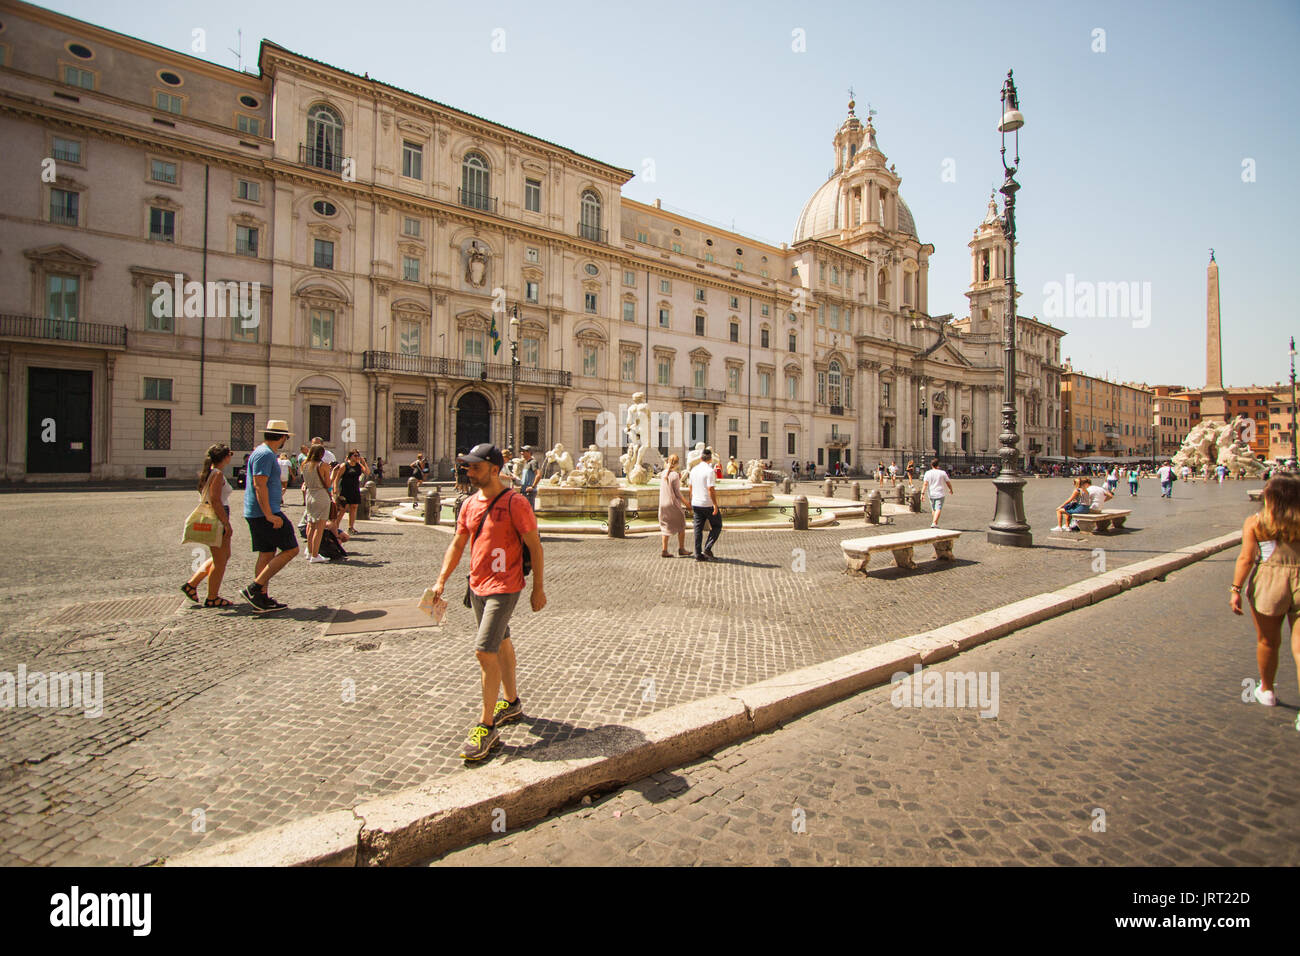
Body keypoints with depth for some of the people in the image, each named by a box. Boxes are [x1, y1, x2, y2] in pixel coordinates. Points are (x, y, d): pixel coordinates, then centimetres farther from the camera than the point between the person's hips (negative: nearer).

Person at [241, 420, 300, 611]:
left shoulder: (261, 452, 18)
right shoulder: (265, 454, -14)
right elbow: (259, 485, -22)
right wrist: (269, 515, -24)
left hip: (255, 513, 10)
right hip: (265, 512, -10)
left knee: (267, 554, 12)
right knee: (291, 549, -6)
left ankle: (262, 599, 16)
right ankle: (254, 588, -7)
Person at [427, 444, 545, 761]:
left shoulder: (515, 503, -15)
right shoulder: (470, 504, 7)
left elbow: (535, 547, -11)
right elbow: (457, 544, 13)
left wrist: (538, 589, -9)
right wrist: (441, 580, 3)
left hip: (503, 587, -7)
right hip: (477, 585, 8)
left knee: (485, 651, -11)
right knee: (501, 643, 20)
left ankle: (487, 726, 4)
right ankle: (511, 703, 38)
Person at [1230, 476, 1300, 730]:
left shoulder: (1254, 522, -4)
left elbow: (1246, 558, -9)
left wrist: (1236, 590, -5)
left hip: (1269, 582, -1)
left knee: (1268, 642, 16)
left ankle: (1267, 691, 35)